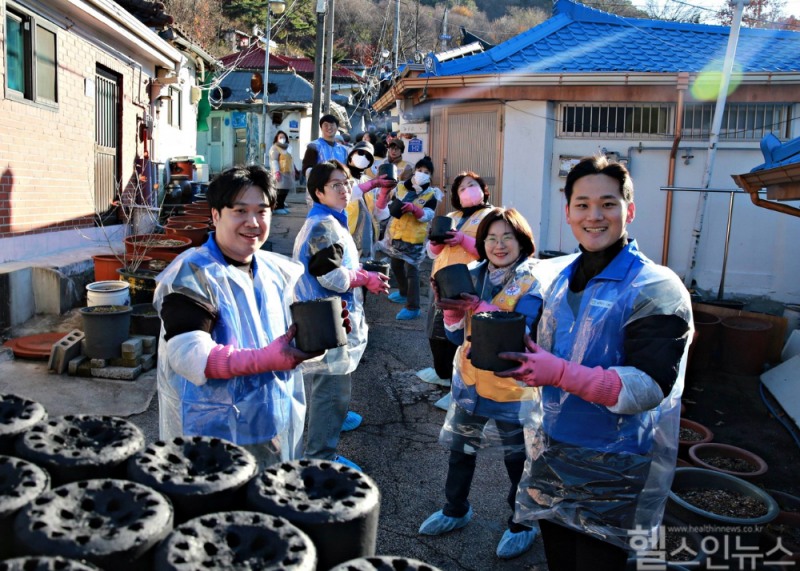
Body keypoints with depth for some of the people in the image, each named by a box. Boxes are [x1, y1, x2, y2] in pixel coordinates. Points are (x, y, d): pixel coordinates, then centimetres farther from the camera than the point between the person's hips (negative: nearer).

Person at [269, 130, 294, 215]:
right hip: (280, 173, -8)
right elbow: (274, 161, -14)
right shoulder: (275, 148, -5)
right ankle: (277, 208, -10)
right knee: (280, 190, -12)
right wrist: (276, 172, -23)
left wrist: (293, 171, 23)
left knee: (285, 190, 7)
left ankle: (281, 206, 16)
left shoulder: (287, 148, 22)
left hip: (287, 173, 8)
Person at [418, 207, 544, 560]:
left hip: (512, 390, -5)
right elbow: (456, 336, -1)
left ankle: (522, 525, 35)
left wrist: (478, 307, -37)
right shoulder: (472, 276, -2)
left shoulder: (532, 284, -16)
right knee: (460, 451, 21)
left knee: (518, 461, 13)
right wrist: (451, 308, -22)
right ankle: (455, 510, 44)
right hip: (469, 384, 5)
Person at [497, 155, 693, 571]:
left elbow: (649, 387, -23)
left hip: (614, 474, -6)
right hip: (553, 459, 6)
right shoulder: (563, 281, 7)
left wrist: (560, 373, -33)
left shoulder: (657, 289, -15)